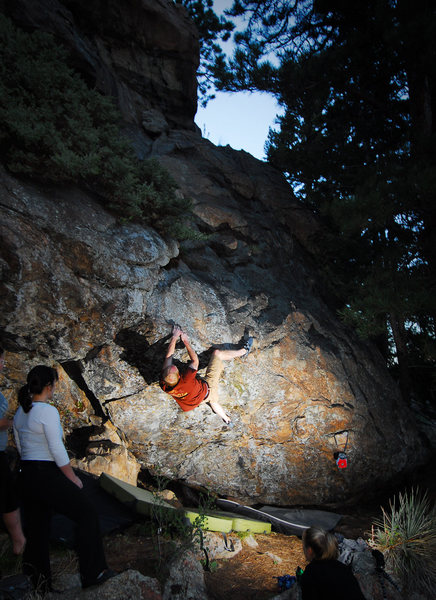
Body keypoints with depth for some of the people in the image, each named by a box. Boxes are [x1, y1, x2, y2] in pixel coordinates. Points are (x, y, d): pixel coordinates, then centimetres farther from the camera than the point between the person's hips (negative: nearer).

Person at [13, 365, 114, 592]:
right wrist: (73, 477, -8)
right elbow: (57, 449, -18)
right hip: (48, 476, -9)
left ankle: (39, 582, 28)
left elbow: (21, 447, 14)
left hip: (26, 475, 9)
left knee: (36, 527, 18)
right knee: (86, 515, 5)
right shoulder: (48, 411, -19)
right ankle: (92, 572, 13)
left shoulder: (20, 413, 7)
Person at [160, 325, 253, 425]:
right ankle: (243, 350, 23)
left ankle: (226, 419, 62)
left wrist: (174, 337, -15)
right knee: (217, 353, 1)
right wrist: (186, 341, -19)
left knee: (212, 401, 39)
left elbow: (169, 356, -20)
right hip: (208, 389, -5)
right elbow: (195, 361, -28)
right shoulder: (184, 381, -46)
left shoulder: (164, 384, -30)